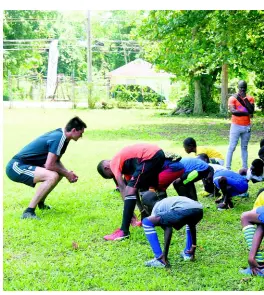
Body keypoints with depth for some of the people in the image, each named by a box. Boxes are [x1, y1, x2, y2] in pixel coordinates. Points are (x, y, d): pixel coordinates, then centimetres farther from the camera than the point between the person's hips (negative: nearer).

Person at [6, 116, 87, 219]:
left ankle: (40, 203, 30)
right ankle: (29, 212, -25)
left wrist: (67, 172, 3)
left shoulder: (60, 134, 10)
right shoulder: (59, 138, -20)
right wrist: (66, 174, -8)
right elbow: (49, 165, -22)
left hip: (23, 164, 10)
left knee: (59, 172, 18)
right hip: (16, 167, -10)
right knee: (52, 176, -29)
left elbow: (56, 161, 19)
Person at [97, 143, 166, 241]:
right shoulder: (123, 161, 28)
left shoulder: (114, 164, 5)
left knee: (130, 190, -8)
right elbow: (135, 185, 28)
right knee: (150, 186, 30)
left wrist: (130, 210, -6)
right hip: (158, 153, 10)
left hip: (149, 157, -10)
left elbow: (122, 188, -4)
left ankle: (124, 231, -13)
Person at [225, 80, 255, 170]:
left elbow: (252, 110, -9)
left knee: (244, 147, 11)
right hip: (236, 126, -4)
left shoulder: (250, 98, 6)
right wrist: (246, 113, -13)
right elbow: (233, 111, -19)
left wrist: (245, 99, -12)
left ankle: (245, 168, 15)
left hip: (247, 126, 4)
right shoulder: (233, 98, -5)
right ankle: (227, 168, -2)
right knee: (232, 147, -4)